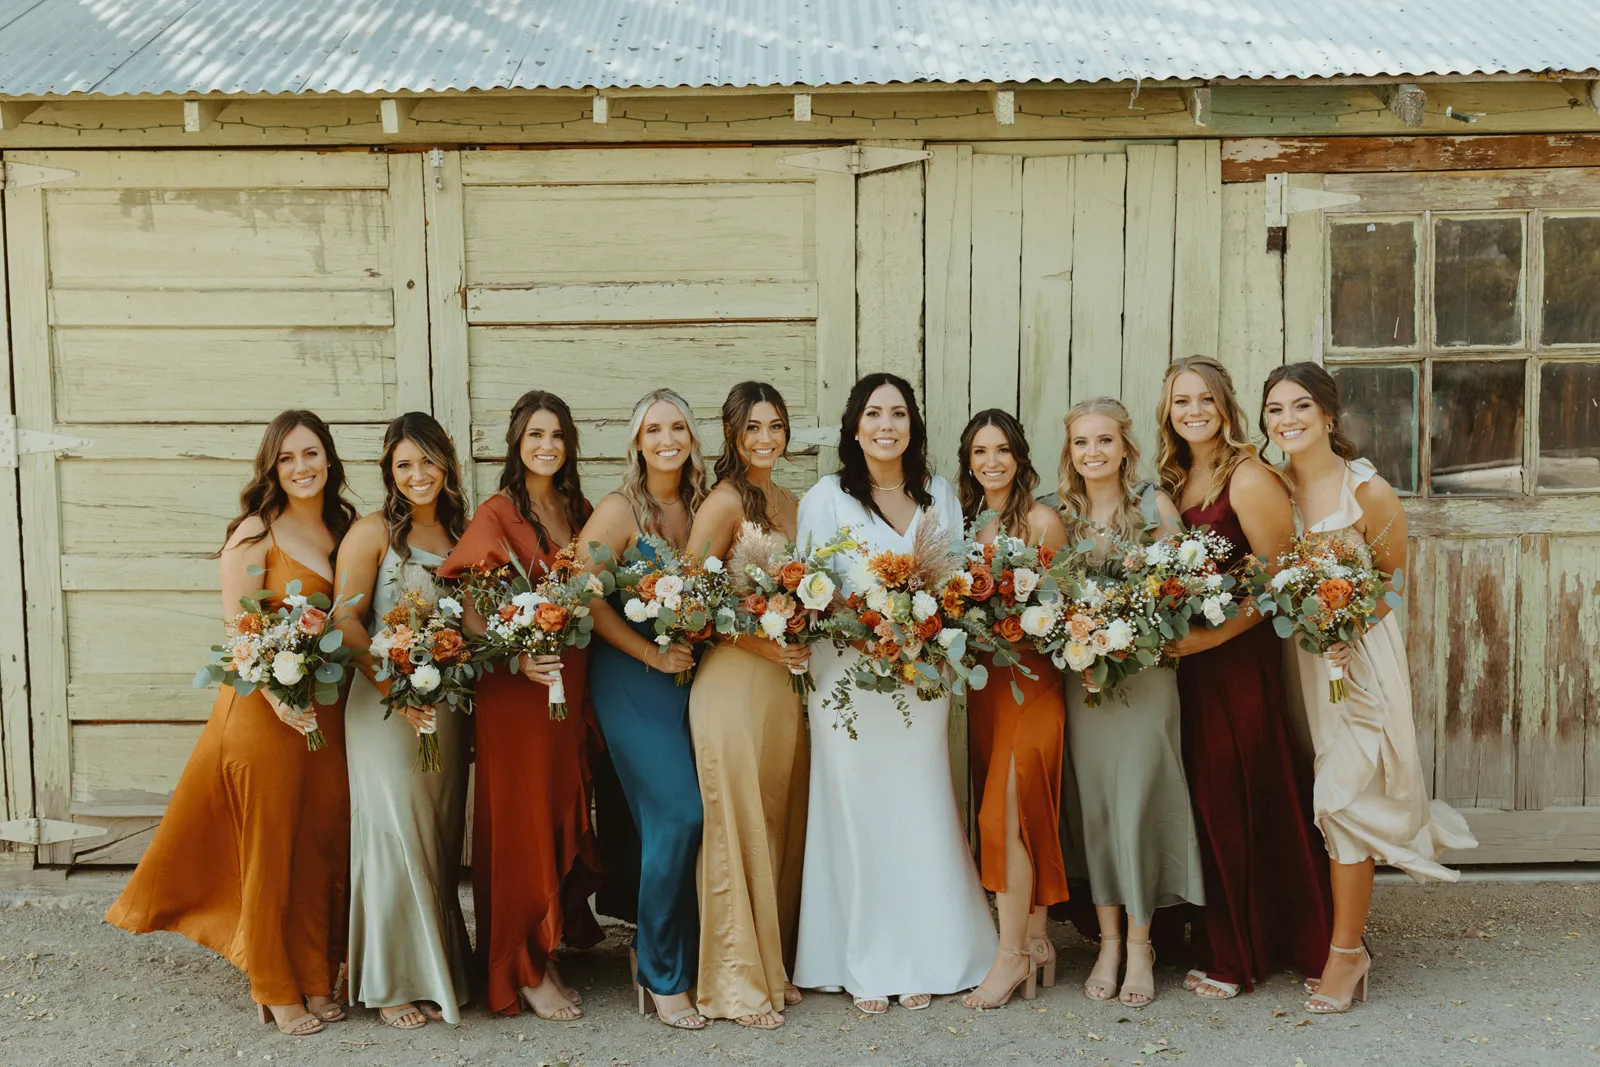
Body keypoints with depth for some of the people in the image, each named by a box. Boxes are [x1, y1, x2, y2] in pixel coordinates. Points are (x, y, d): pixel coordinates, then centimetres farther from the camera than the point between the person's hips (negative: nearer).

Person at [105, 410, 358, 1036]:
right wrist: (279, 696, -24)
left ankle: (315, 980, 23)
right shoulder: (255, 533, -7)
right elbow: (236, 629, -12)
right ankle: (277, 990, 16)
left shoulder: (345, 529, 10)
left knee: (320, 844, 9)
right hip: (264, 708, -5)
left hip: (329, 709, 5)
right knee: (270, 845, 3)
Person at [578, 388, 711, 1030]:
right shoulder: (620, 510, -8)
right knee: (678, 815, -10)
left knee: (669, 821, 6)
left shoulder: (700, 507, 8)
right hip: (633, 681, -5)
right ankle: (663, 975, 5)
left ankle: (655, 955, 24)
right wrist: (651, 653, -14)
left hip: (689, 677, 5)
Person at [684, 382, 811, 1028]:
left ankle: (775, 965, 24)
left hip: (782, 679, 7)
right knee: (738, 825, -1)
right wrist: (762, 643, -17)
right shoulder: (726, 501, -9)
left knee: (781, 823, 11)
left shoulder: (791, 503, 14)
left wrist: (802, 643, 3)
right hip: (732, 678, -7)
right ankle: (736, 981, 10)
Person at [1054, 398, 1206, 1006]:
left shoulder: (1155, 506, -1)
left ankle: (1140, 945, 8)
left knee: (1135, 801, -5)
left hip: (1144, 671, -3)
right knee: (1092, 802, 5)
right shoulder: (1061, 514, 8)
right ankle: (1108, 942, 16)